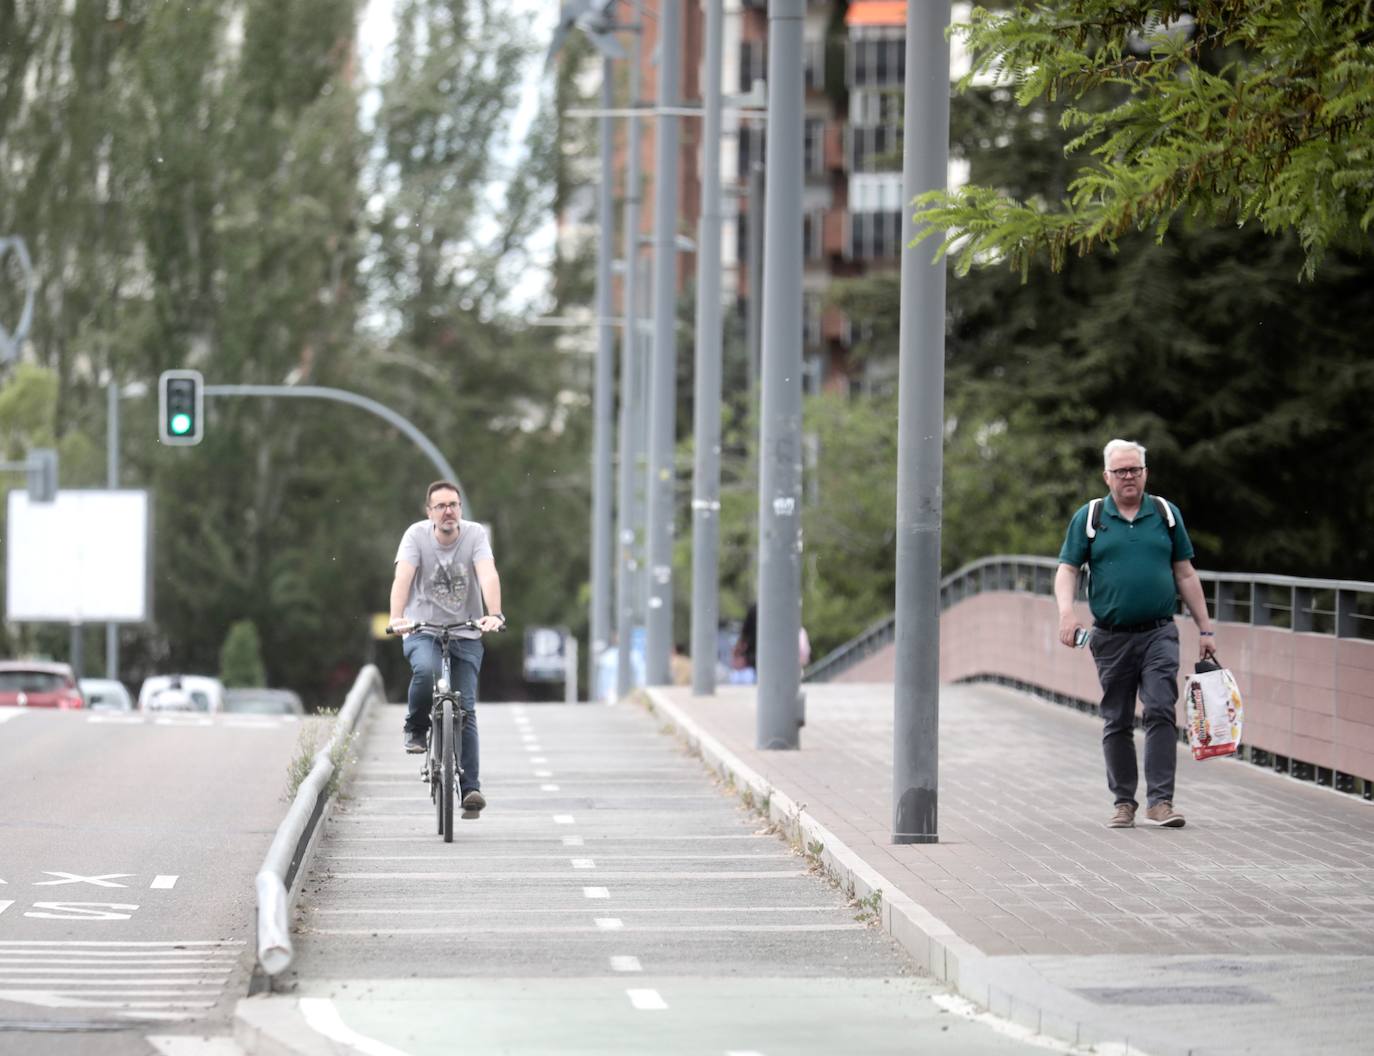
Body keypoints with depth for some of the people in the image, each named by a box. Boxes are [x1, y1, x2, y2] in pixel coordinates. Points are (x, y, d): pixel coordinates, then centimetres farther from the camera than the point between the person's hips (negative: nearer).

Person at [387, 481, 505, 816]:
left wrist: (494, 615, -40)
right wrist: (397, 618, -39)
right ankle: (416, 729, -5)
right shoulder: (417, 534, -9)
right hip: (422, 630, -1)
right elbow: (403, 577, -22)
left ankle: (470, 786, -3)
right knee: (425, 670, -33)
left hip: (466, 634, 1)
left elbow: (488, 576, -22)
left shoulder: (475, 534, -8)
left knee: (465, 709, -6)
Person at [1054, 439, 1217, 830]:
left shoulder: (1166, 514, 8)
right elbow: (1067, 569, 3)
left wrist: (1206, 629, 9)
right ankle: (1124, 801, 16)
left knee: (1161, 712, -13)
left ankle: (1160, 800, -14)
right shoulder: (1089, 518, 5)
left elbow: (1185, 574, 11)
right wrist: (1066, 611, -17)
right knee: (1117, 723, 7)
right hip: (1111, 637, 0)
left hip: (1159, 633, 0)